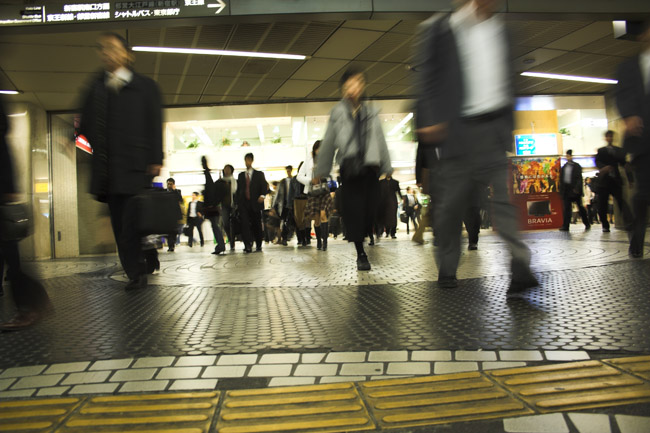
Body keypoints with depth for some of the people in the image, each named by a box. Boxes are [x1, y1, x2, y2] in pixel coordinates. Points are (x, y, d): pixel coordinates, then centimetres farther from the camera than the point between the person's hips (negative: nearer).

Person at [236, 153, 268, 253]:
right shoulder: (241, 175, 17)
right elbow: (238, 190, 17)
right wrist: (238, 203, 8)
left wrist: (262, 195, -19)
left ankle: (258, 245, 15)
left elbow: (264, 186, 0)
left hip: (255, 203, -1)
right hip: (243, 204, 1)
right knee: (245, 224, -13)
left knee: (257, 225, 3)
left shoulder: (259, 174, 11)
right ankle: (248, 245, -18)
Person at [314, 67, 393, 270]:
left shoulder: (371, 113, 13)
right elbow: (328, 143, 8)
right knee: (354, 209, -5)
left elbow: (380, 141, 15)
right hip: (349, 168, -2)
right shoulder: (337, 112, 7)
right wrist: (319, 171, 9)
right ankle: (360, 254, 2)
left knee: (370, 208, -3)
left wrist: (387, 167, 12)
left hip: (370, 167, 2)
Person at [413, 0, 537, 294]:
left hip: (493, 128, 4)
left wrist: (508, 124, 16)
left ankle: (520, 268, -9)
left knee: (504, 195, -6)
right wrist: (430, 122, -14)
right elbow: (424, 77, -4)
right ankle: (447, 270, 18)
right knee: (449, 203, 3)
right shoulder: (437, 28, 1)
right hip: (455, 129, -4)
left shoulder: (499, 28, 17)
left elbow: (506, 79, 21)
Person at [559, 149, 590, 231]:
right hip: (566, 190, 4)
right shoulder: (564, 167, 14)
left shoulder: (577, 166, 0)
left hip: (575, 190, -4)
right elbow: (561, 179, 13)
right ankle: (565, 226, -3)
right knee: (566, 208, -1)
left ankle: (587, 224, 16)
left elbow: (579, 178, -7)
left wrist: (577, 188, -18)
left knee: (580, 207, 4)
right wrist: (561, 190, 5)